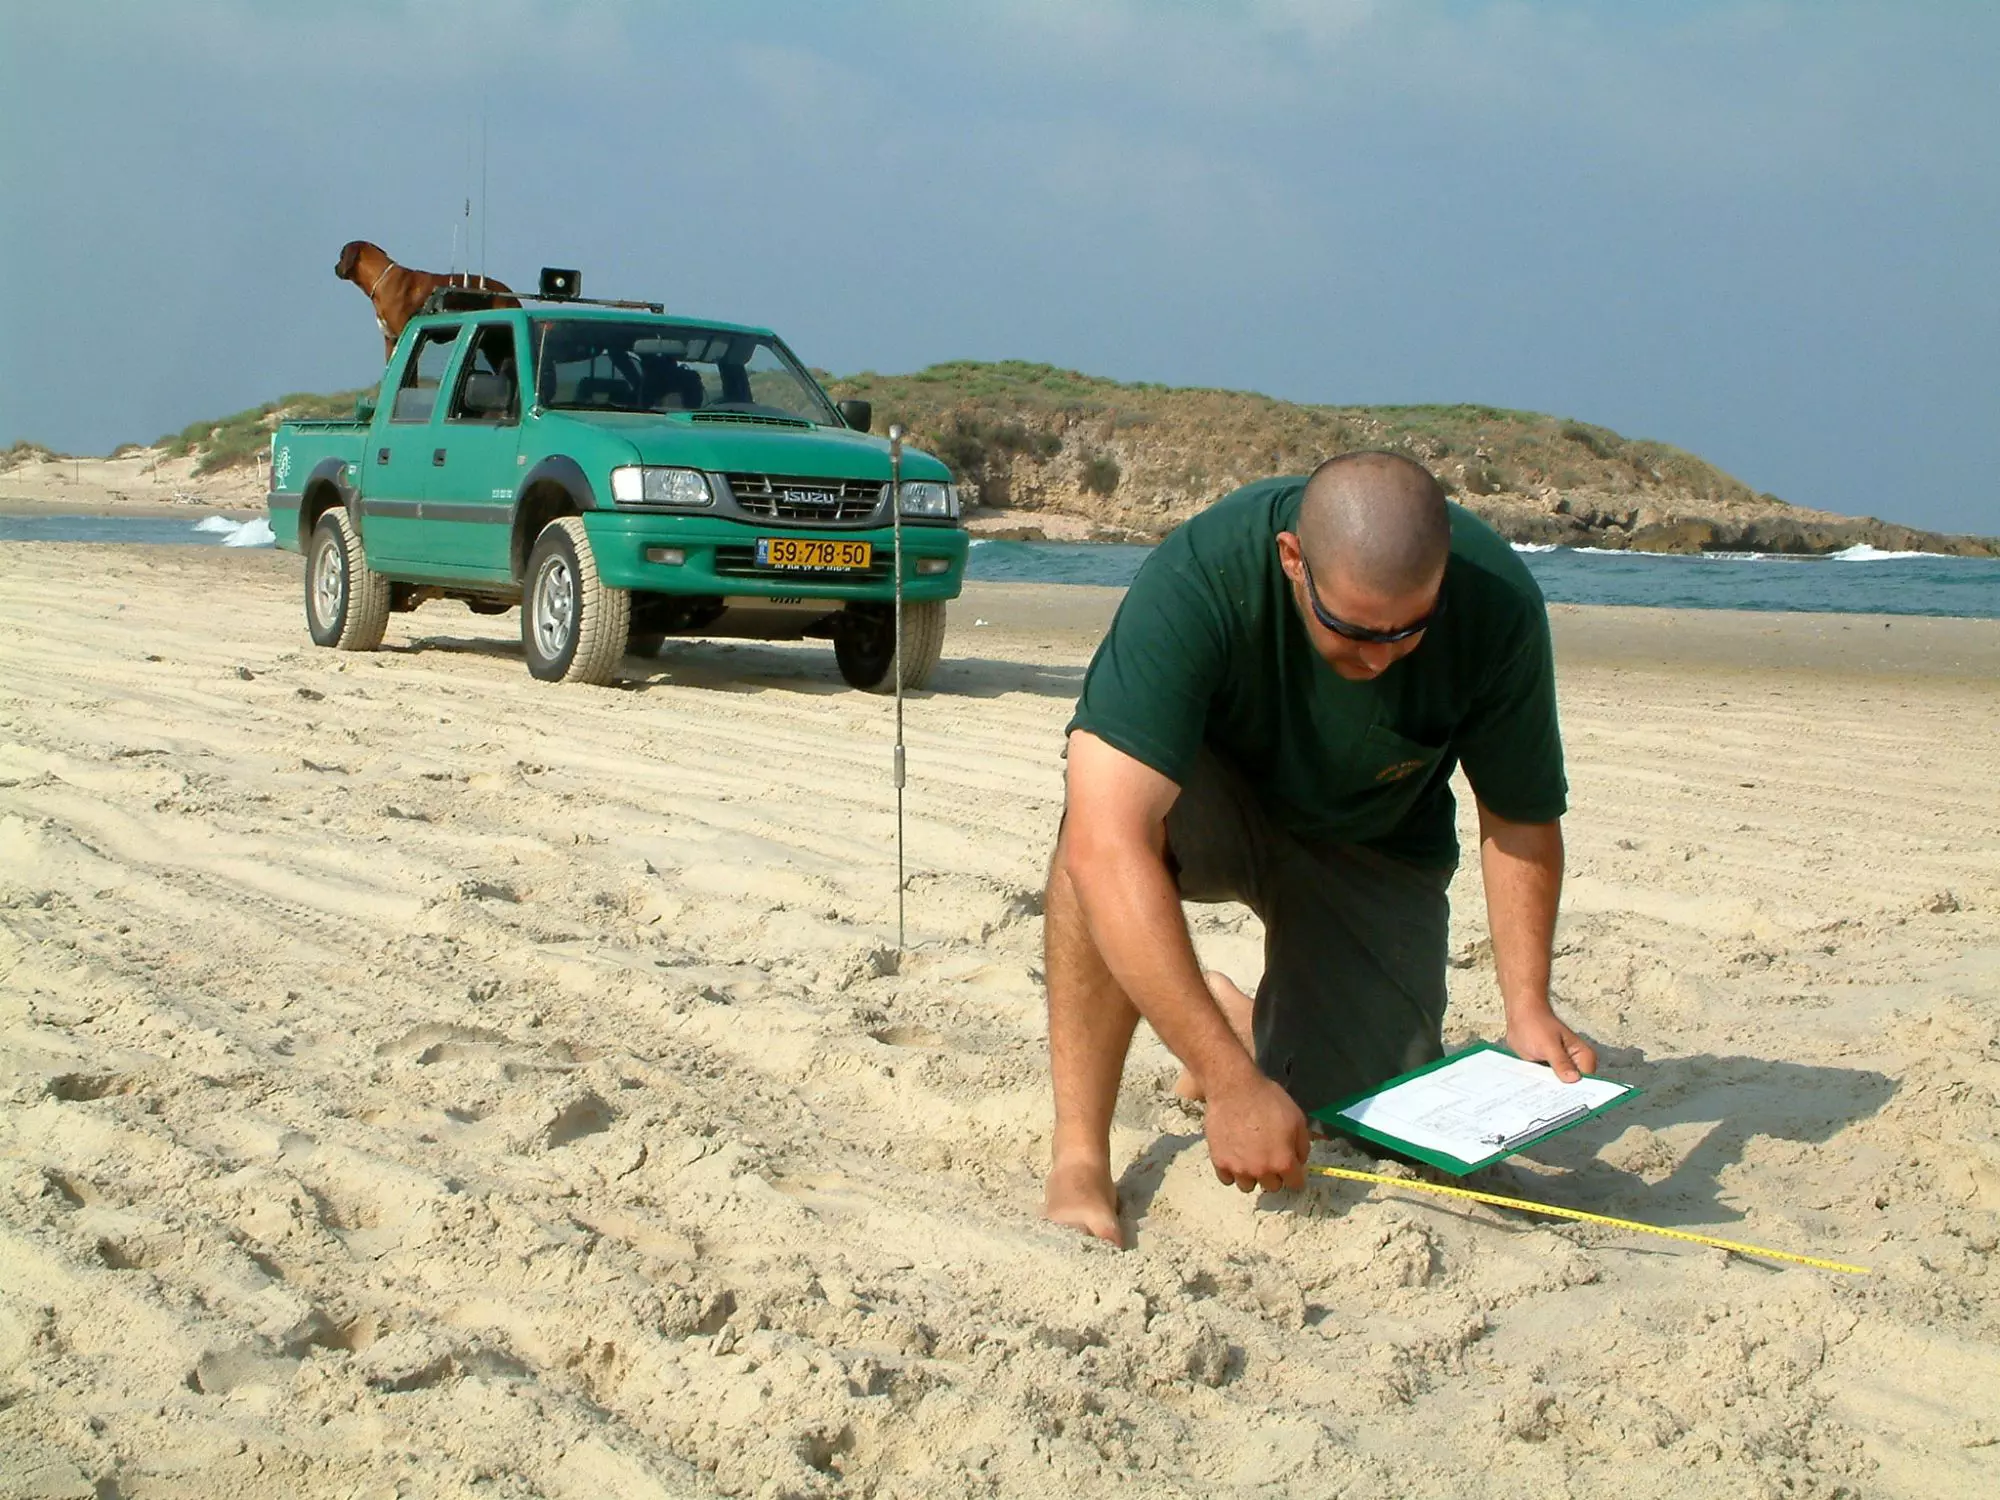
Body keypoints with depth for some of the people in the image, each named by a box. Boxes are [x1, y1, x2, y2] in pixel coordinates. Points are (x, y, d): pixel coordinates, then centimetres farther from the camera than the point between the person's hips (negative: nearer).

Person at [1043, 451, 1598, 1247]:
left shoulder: (1497, 604, -27)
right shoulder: (1198, 578, -37)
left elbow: (1521, 819, -9)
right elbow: (1104, 847, -46)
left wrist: (1527, 1006, -22)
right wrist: (1233, 1087, -48)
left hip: (1372, 847, 3)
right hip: (1206, 803, -3)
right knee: (1115, 811, -39)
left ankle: (1241, 1016, 23)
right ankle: (1079, 1157, -26)